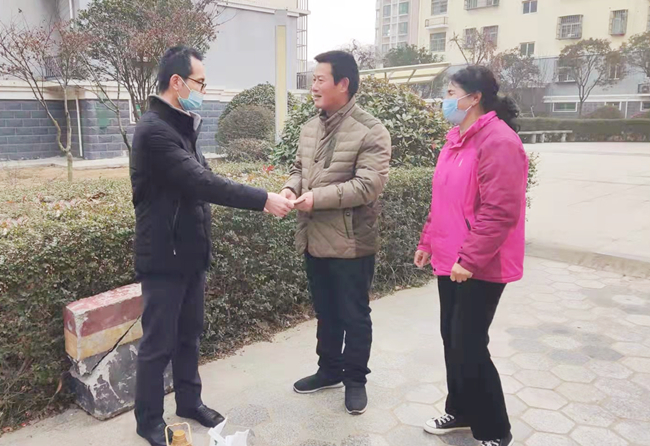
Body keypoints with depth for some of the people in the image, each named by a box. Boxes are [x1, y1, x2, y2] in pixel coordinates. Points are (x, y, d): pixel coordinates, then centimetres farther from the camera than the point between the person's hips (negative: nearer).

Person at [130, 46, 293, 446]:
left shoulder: (183, 127, 13)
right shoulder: (154, 130, -19)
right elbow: (201, 182, -27)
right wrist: (262, 199, -24)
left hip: (191, 253, 9)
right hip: (164, 257, -9)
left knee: (189, 335, 19)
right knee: (159, 343, 5)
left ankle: (189, 401, 36)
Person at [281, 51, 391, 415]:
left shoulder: (371, 132, -13)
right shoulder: (310, 128, 11)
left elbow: (368, 186, -20)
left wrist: (317, 197, -23)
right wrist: (292, 188, -3)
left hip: (351, 243, -7)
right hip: (315, 240, 7)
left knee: (354, 315, 9)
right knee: (325, 312, 20)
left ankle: (355, 379, 28)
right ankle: (330, 370, 38)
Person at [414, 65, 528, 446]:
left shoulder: (498, 141, -18)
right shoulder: (457, 139, 13)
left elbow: (500, 211, -24)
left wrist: (470, 259, -24)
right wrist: (428, 242, 16)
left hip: (480, 267, -9)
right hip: (450, 260, 9)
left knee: (469, 347, -1)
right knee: (452, 339, 17)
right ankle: (461, 411, 36)